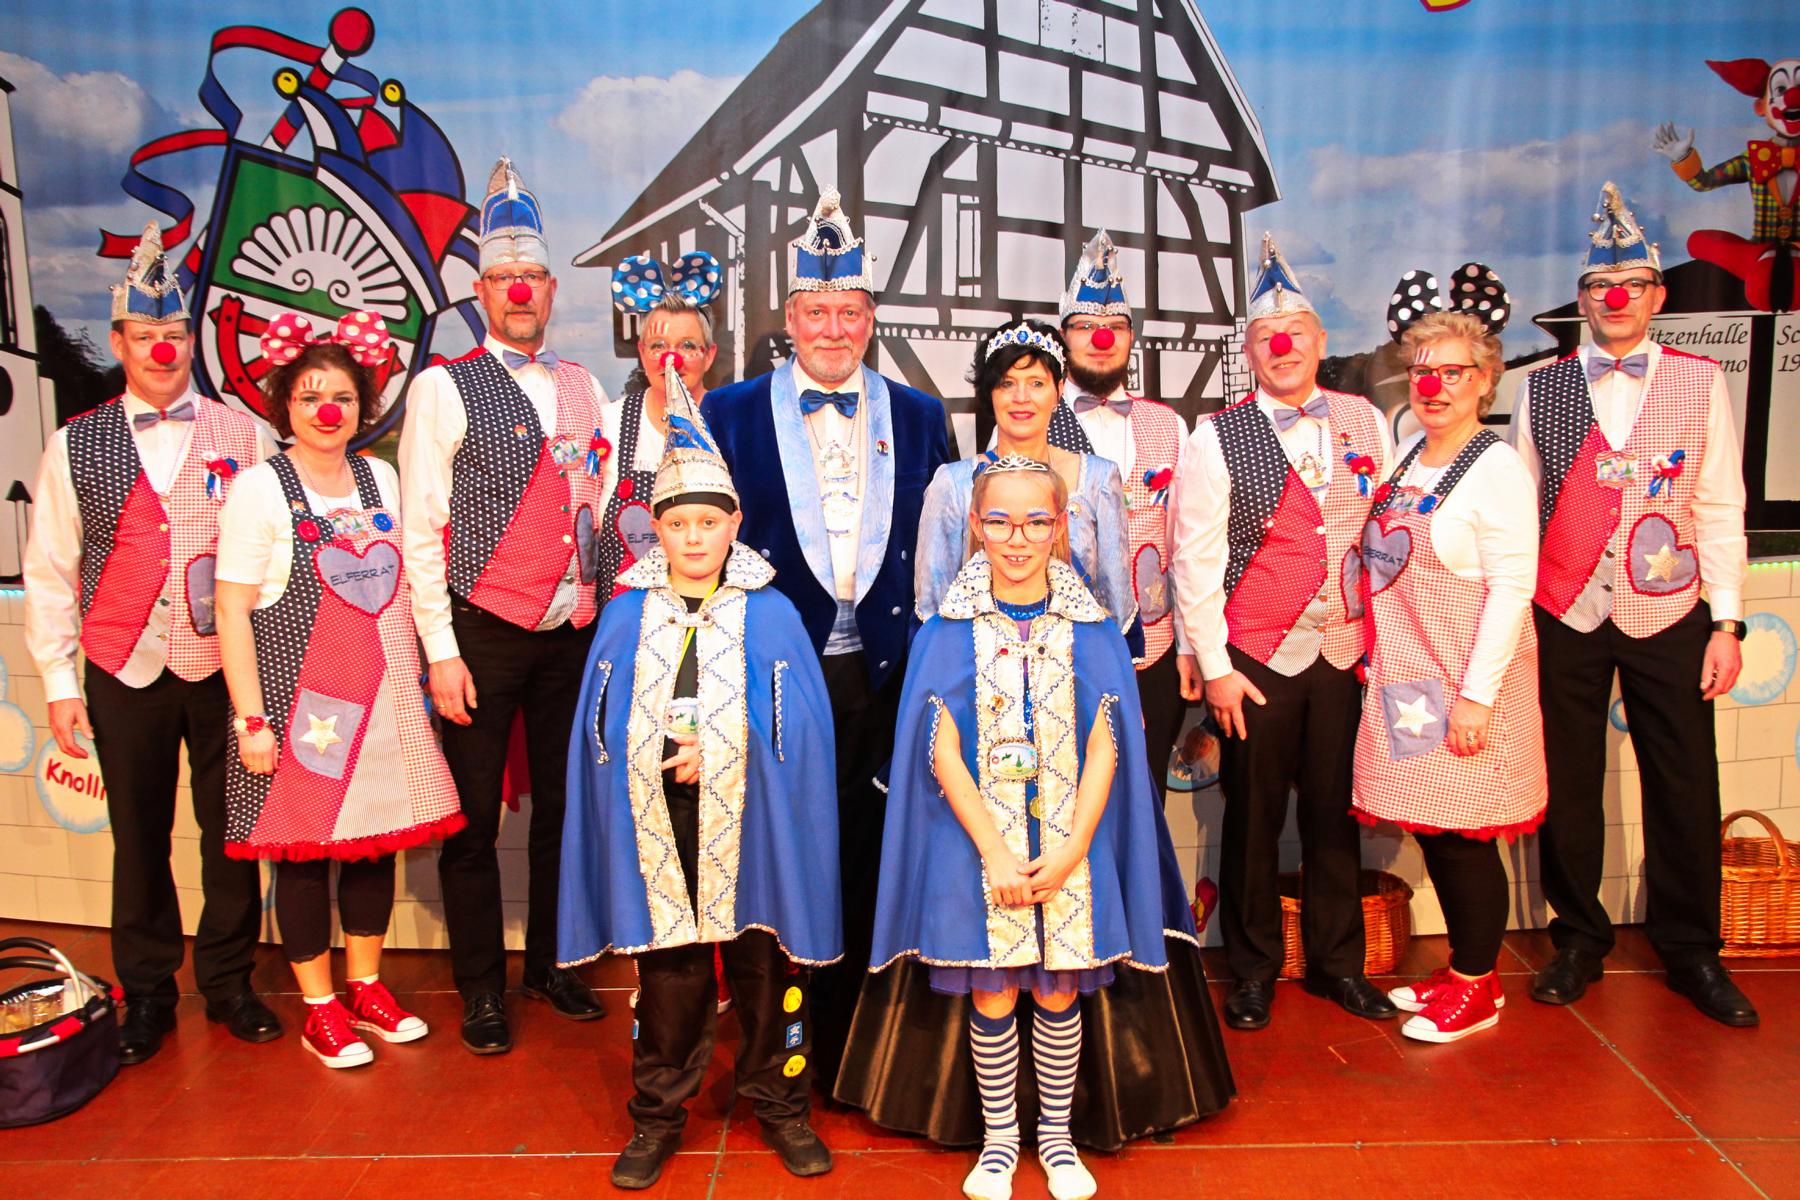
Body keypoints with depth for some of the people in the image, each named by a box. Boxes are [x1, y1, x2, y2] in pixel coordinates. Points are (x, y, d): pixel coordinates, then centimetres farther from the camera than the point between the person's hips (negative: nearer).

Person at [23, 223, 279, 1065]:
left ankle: (228, 981, 25)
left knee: (230, 833, 8)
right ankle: (146, 994, 26)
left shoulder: (241, 435, 2)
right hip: (125, 674, 1)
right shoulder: (75, 446, 4)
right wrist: (58, 682, 2)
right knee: (139, 838, 11)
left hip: (226, 669, 0)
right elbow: (48, 572, 5)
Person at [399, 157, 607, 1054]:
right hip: (483, 634, -4)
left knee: (564, 807, 12)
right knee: (473, 819, 5)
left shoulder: (583, 388, 10)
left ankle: (550, 964, 30)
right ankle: (481, 989, 22)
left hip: (574, 635, 4)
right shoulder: (442, 389, -3)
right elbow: (419, 531, -6)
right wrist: (441, 650, -10)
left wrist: (607, 615, 8)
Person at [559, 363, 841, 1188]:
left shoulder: (769, 613, 0)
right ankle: (658, 1115, 26)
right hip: (659, 825, 1)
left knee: (765, 966, 9)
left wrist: (719, 751, -14)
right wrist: (666, 752, -9)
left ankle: (780, 1104, 28)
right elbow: (603, 724, 5)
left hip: (749, 822, -1)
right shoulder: (626, 615, 5)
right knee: (666, 971, 9)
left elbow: (799, 722, -5)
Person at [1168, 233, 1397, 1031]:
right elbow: (1195, 560, -6)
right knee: (1253, 820, 7)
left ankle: (1336, 962, 29)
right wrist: (1215, 667, -8)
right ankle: (1253, 971, 24)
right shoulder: (1217, 439, -4)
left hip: (1344, 654, 3)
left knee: (1335, 815, 11)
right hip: (1256, 659, -2)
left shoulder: (1366, 424, 6)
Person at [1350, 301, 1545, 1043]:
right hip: (1406, 677, 7)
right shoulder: (1408, 462, 12)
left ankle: (1477, 987, 19)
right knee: (1430, 829, 14)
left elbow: (1512, 588, -16)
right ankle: (1463, 969, 29)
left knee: (1464, 833, 2)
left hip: (1465, 686, -7)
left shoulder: (1496, 467, -11)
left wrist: (1477, 694, -19)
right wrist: (1376, 656, 12)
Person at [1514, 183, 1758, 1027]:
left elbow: (1719, 509, 3)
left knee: (1685, 787, 6)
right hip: (1565, 616, 0)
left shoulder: (1700, 382, 5)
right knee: (1567, 786, 6)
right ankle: (1579, 941, 24)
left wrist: (1727, 622, -1)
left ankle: (1690, 952, 24)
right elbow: (1517, 511, 5)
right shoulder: (1540, 390, 5)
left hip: (1668, 617, 0)